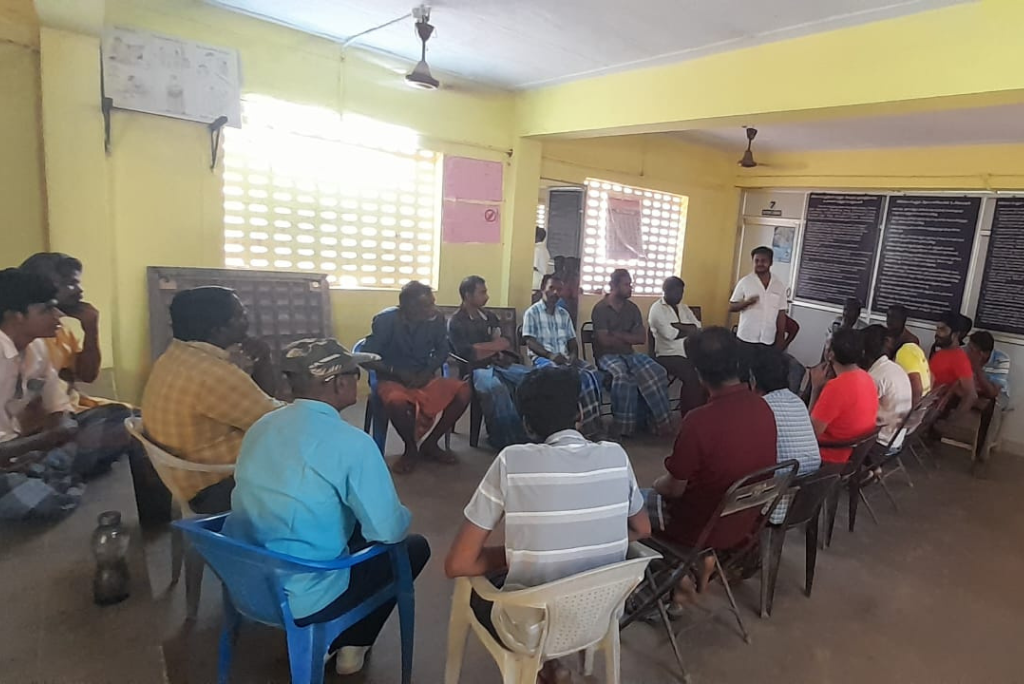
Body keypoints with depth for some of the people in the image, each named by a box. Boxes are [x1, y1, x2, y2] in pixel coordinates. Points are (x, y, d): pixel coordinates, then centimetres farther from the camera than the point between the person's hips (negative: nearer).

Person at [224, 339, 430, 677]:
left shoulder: (260, 427, 1)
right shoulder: (351, 443, -21)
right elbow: (388, 530, -18)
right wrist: (402, 515, 5)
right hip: (302, 598, -7)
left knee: (351, 526, 27)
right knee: (414, 546, 13)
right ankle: (351, 645, 23)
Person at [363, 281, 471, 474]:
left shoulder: (436, 319, -9)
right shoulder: (386, 320, -17)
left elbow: (443, 350, 5)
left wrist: (427, 372, -12)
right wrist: (398, 372, -21)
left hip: (424, 377, 4)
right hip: (392, 379, -3)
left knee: (463, 391, -20)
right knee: (397, 402, -39)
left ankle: (430, 443, -1)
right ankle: (411, 448, -7)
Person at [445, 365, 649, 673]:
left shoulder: (512, 461, -20)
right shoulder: (616, 456, -9)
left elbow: (457, 565, -16)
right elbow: (642, 530, 8)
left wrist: (513, 555, -1)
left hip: (532, 630, -4)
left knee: (477, 582, 27)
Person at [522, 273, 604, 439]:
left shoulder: (564, 314, 20)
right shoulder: (532, 312, 2)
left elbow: (572, 340, 18)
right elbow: (530, 341, -8)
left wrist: (573, 354, -6)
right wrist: (550, 355, -23)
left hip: (564, 358, 6)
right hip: (542, 358, -5)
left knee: (591, 373, -24)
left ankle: (592, 422, -24)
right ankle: (587, 423, -28)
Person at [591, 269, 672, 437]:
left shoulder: (632, 308, 11)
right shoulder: (601, 308, -6)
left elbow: (642, 338, 3)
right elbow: (605, 340, -14)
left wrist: (618, 335, -8)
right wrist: (629, 338, -1)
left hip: (629, 354, 5)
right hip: (607, 355, -5)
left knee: (657, 372, -21)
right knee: (623, 375, -37)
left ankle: (660, 419, -16)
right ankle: (623, 425, -26)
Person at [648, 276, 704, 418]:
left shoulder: (684, 308, 19)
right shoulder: (657, 309, -3)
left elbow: (698, 328, 5)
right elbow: (669, 334, -16)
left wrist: (678, 325, -10)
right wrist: (689, 330, 0)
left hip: (689, 353, 6)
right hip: (668, 355, -6)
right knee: (691, 376, -29)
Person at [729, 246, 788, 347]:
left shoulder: (780, 285, 4)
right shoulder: (744, 282, -2)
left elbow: (781, 314, 7)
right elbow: (731, 307, 1)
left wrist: (779, 340, 4)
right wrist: (747, 302, -18)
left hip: (768, 340, 2)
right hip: (745, 338, -2)